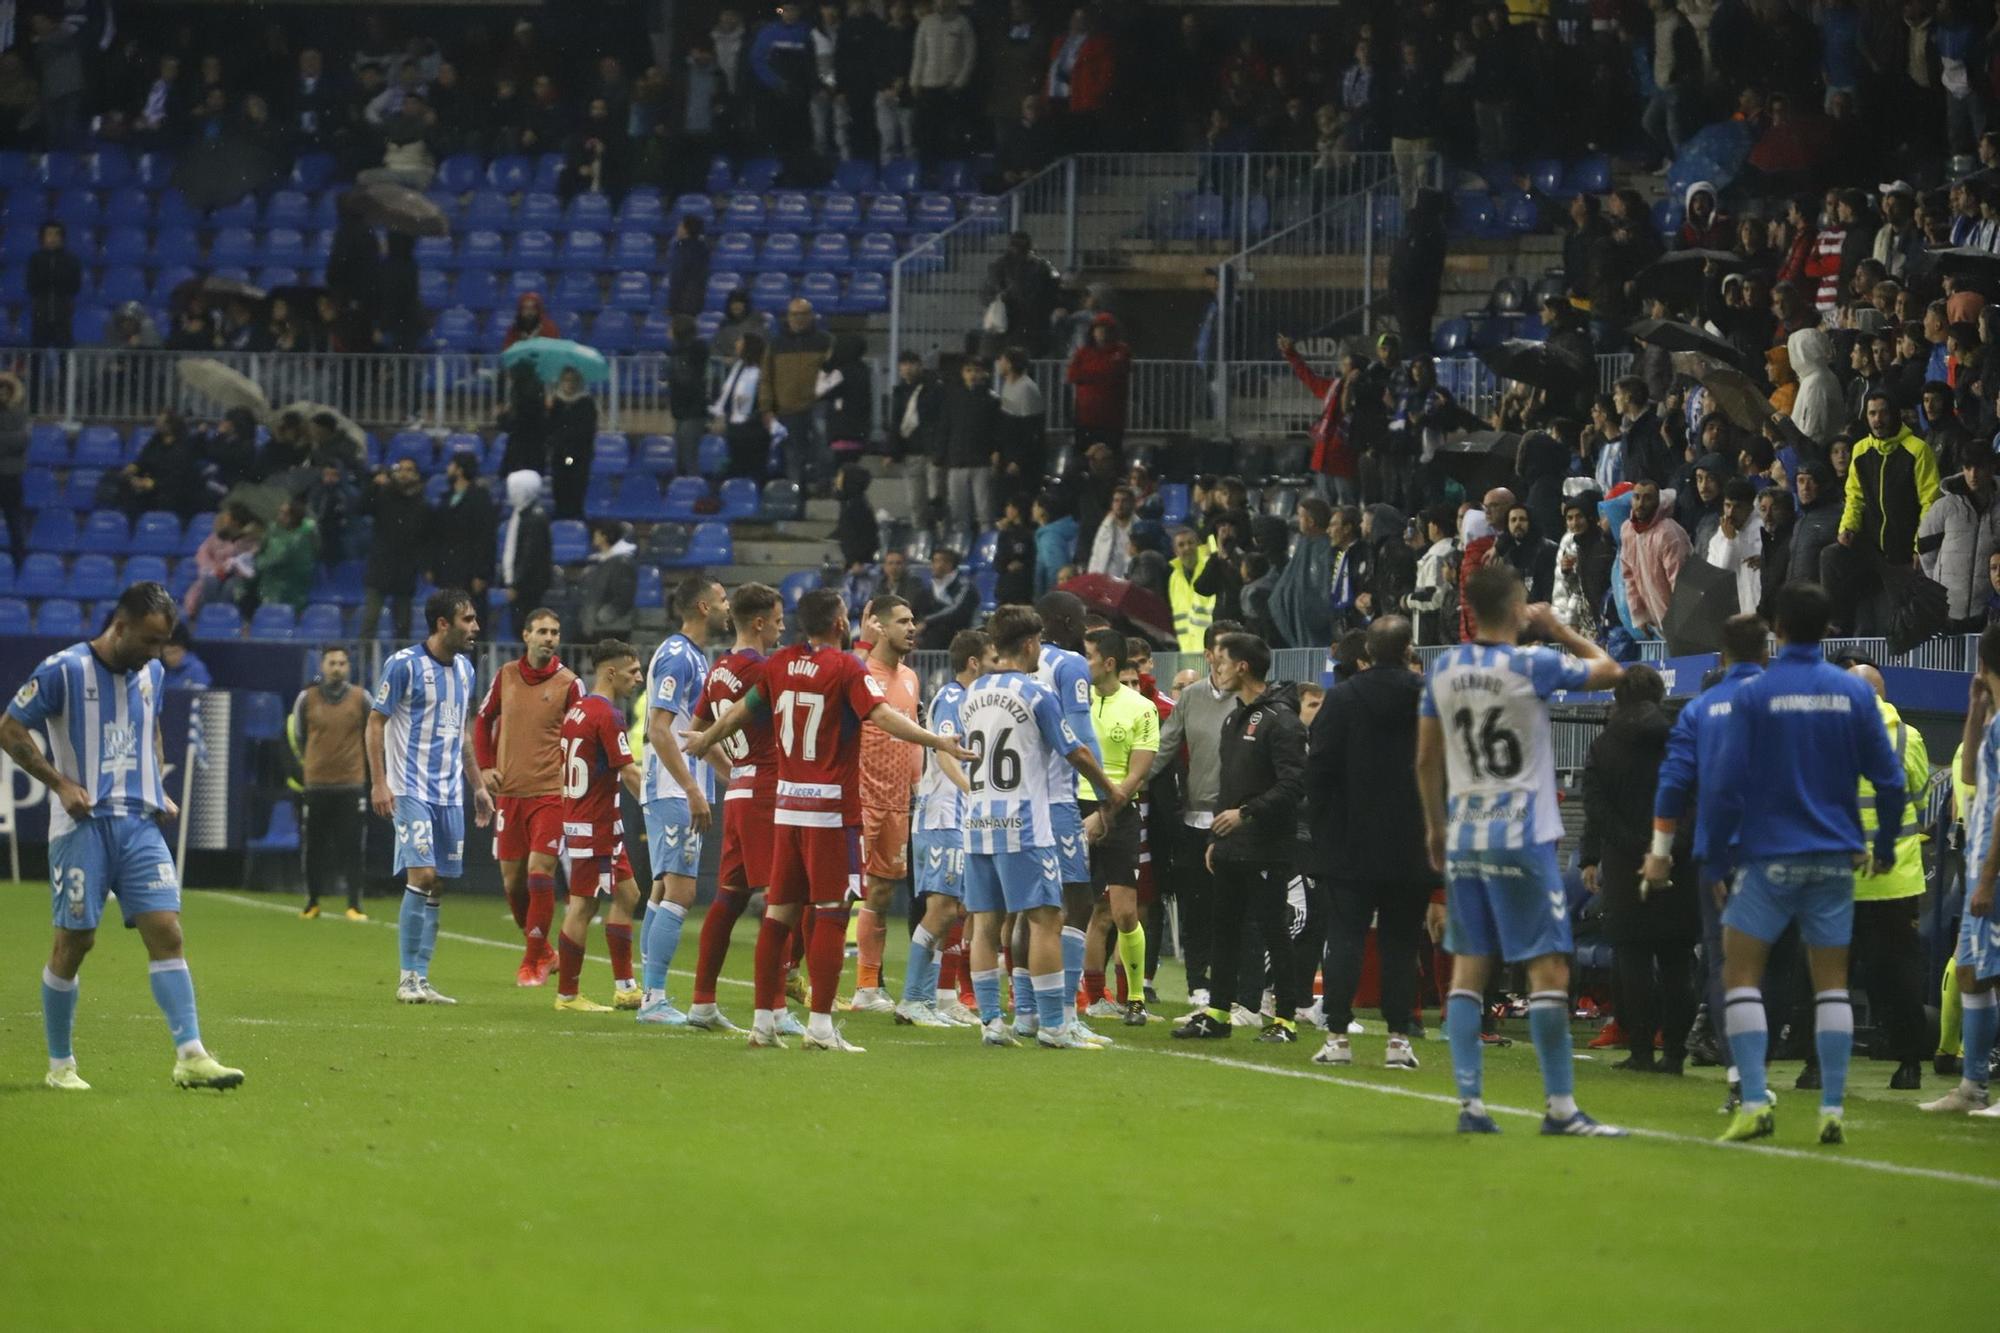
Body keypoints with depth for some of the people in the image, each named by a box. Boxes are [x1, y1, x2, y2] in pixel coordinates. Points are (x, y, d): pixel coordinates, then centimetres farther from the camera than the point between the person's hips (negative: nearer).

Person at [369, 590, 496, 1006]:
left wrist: (478, 785, 20)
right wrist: (379, 782, -12)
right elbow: (376, 722, -6)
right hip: (411, 791, -7)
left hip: (450, 795, 7)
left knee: (437, 886, 5)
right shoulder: (404, 665, -9)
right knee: (422, 875, -15)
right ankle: (408, 977, -8)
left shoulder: (465, 670, 11)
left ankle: (421, 978, 9)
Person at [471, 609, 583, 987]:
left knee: (540, 872, -12)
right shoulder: (505, 676, 7)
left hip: (550, 793, -4)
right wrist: (485, 766, 7)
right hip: (509, 792, 4)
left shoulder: (569, 683, -4)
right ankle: (541, 948, 27)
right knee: (512, 879, 7)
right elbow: (483, 720, 18)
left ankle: (533, 961, -2)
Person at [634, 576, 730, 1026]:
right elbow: (658, 730, -21)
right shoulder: (677, 657, -14)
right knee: (679, 891, -13)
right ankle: (654, 997, -15)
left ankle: (651, 996, 12)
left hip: (682, 794, 10)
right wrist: (693, 791, -24)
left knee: (665, 890, 10)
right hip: (675, 792, -10)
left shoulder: (695, 657, 16)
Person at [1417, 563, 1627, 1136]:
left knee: (1468, 968, 7)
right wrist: (1558, 629, 12)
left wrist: (1435, 827, 22)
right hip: (1522, 838, -5)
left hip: (1462, 837, 6)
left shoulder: (1443, 670, 5)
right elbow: (1609, 669, 2)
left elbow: (1426, 757, 12)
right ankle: (1561, 1107, -5)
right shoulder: (1532, 665, -11)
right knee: (1549, 970, -3)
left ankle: (1469, 1103, 3)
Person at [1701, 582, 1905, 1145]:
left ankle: (1755, 1102, -8)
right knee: (1831, 982, 9)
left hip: (1769, 859, -3)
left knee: (1740, 973, 4)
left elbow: (1729, 786, -9)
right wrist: (1885, 844, 16)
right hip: (1834, 859, 3)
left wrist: (1718, 858, 0)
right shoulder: (1854, 692, -1)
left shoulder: (1754, 695, -8)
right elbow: (1888, 778, 1)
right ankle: (1832, 1110, 3)